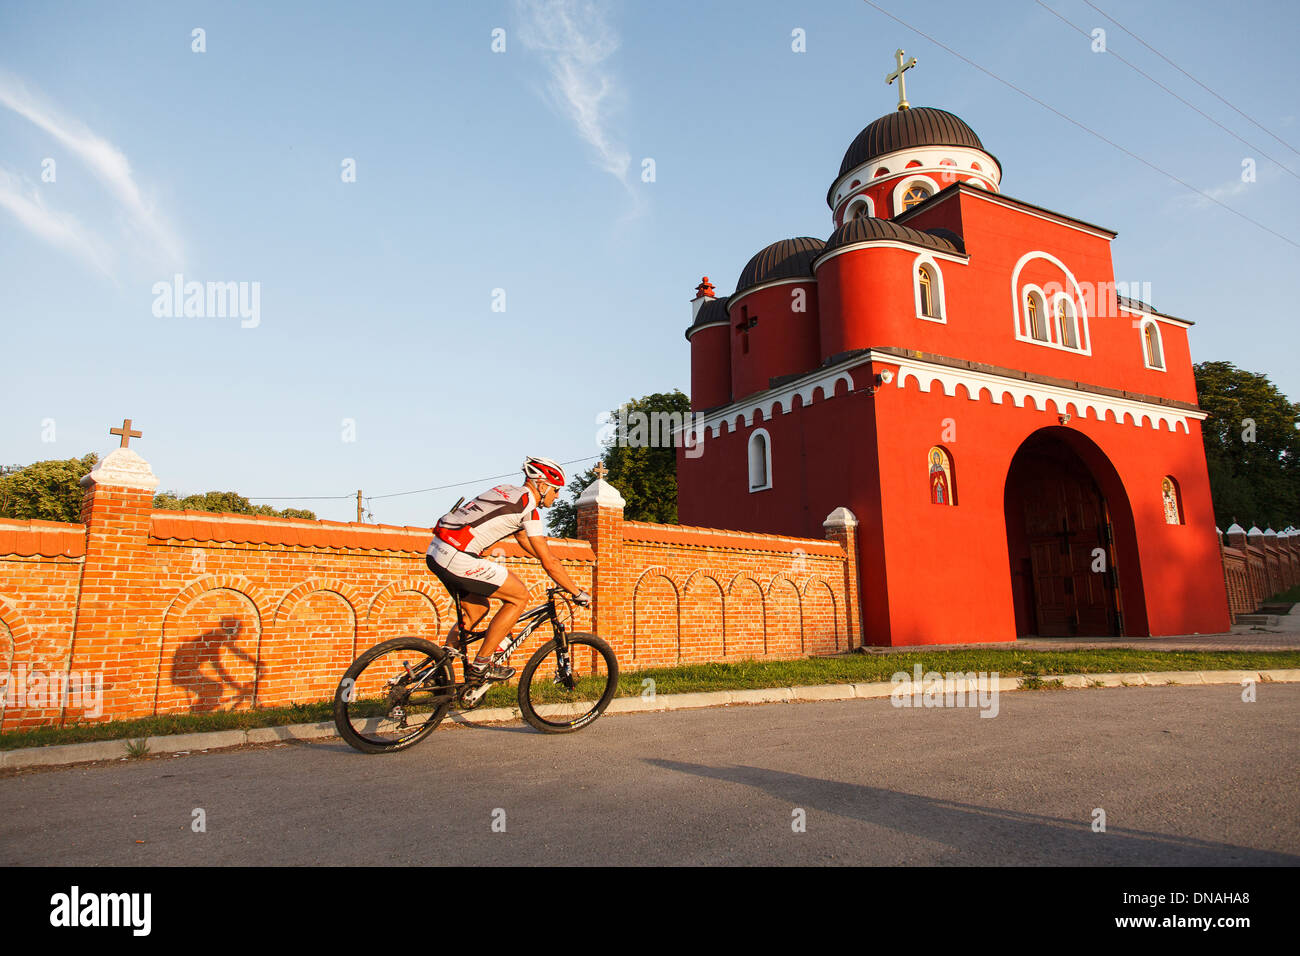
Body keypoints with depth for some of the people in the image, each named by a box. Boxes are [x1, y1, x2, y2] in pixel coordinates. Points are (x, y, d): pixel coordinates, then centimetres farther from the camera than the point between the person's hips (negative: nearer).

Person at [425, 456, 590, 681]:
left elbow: (523, 539, 31)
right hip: (457, 557, -9)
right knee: (519, 595, 1)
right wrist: (578, 593, 5)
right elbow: (549, 563, -6)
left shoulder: (508, 491, 20)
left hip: (436, 552, 10)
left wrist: (565, 577, 34)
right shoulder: (528, 507, -7)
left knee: (476, 610, 24)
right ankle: (481, 665, 5)